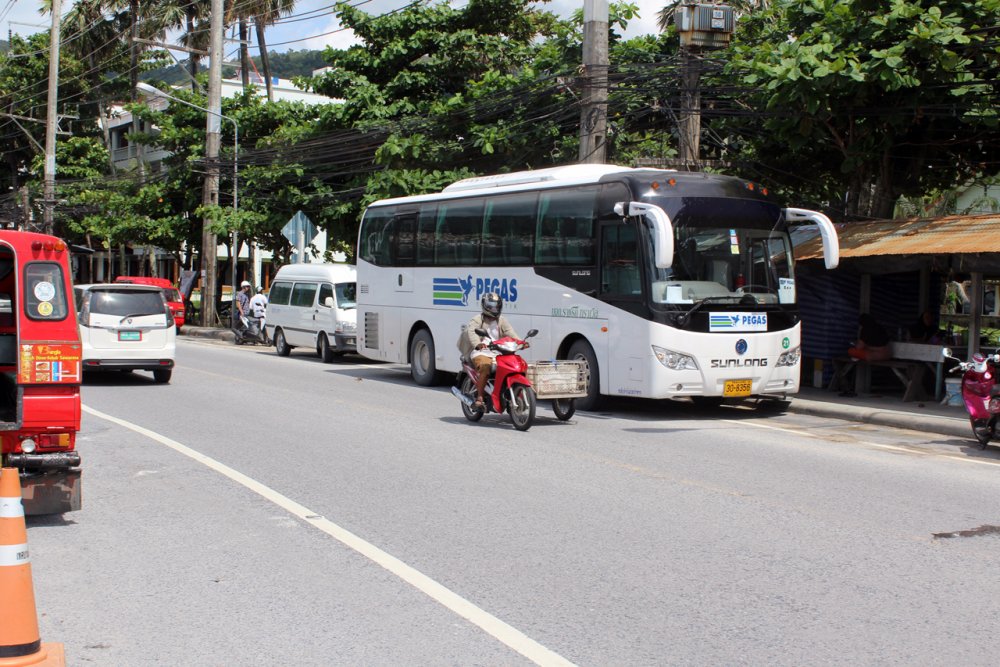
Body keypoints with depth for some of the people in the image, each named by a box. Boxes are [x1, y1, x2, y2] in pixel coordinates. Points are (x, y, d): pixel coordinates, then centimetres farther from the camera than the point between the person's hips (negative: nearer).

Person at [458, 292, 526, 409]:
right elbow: (472, 332, -17)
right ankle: (479, 397, -28)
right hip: (480, 352, -5)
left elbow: (510, 332, 5)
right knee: (485, 367, -36)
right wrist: (477, 344, -39)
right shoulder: (477, 320, 3)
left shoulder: (501, 321, 19)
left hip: (496, 353, 5)